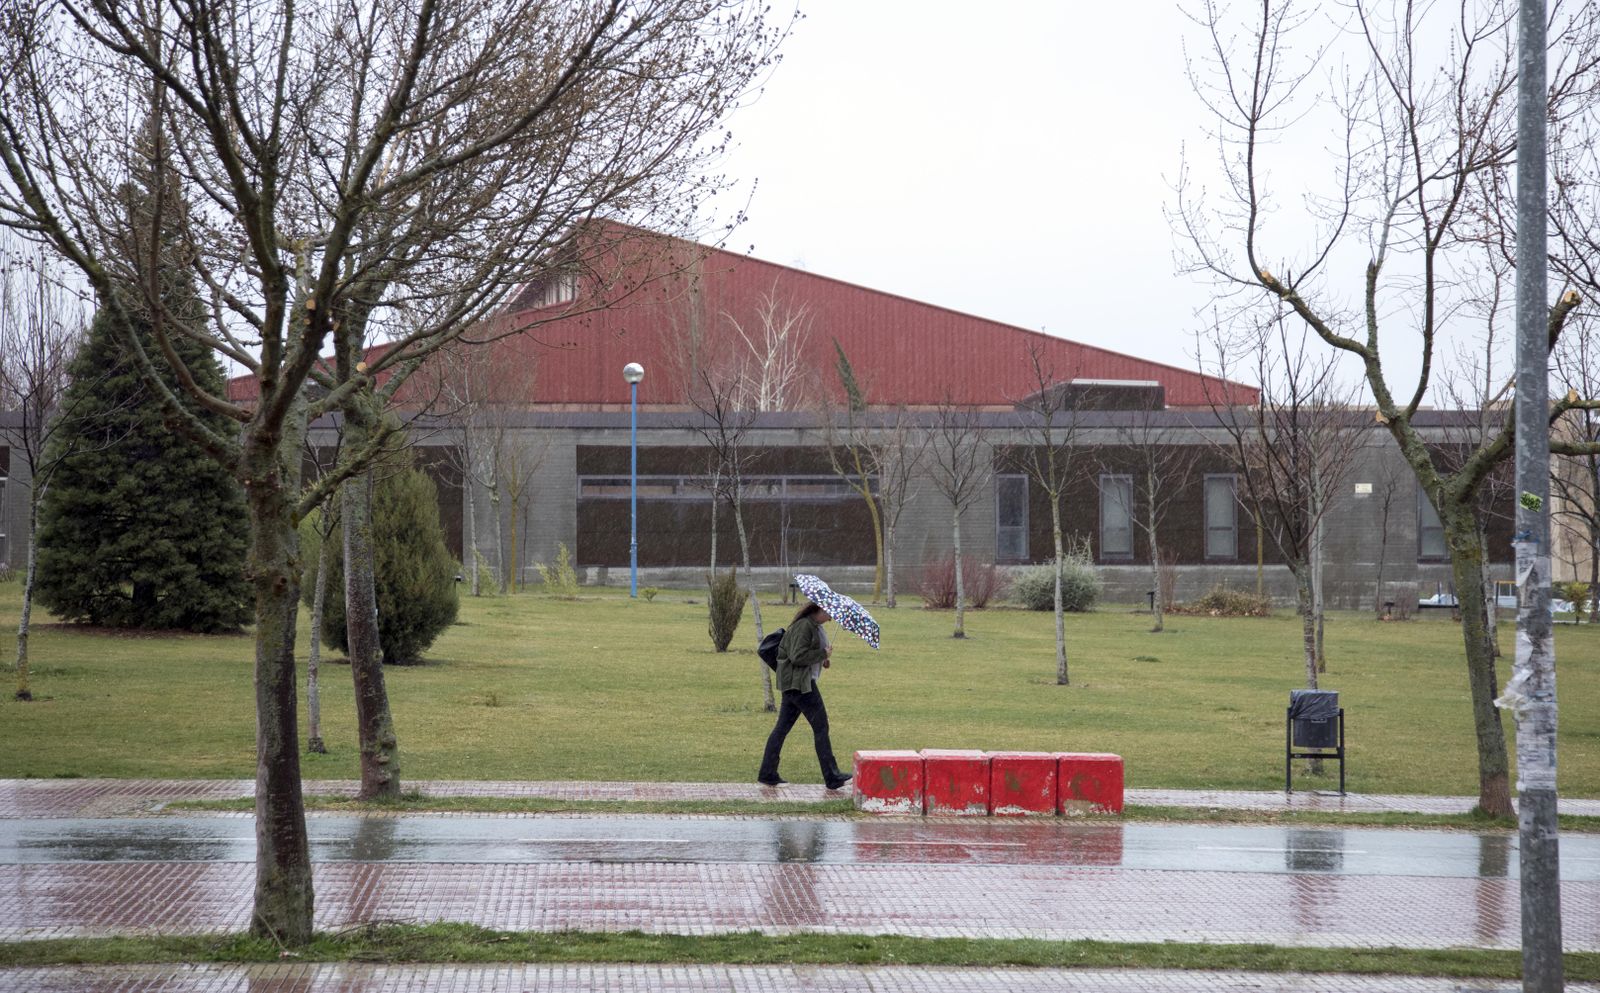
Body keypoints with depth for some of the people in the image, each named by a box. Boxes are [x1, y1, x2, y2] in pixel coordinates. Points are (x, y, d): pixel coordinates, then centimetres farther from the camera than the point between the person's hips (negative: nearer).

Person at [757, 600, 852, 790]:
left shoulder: (816, 626, 16)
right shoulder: (803, 627, -17)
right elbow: (798, 656, -22)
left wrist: (823, 659, 8)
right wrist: (823, 654, -15)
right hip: (798, 681, -11)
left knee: (782, 727, 10)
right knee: (820, 726, -6)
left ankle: (767, 774, 13)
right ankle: (832, 777, -4)